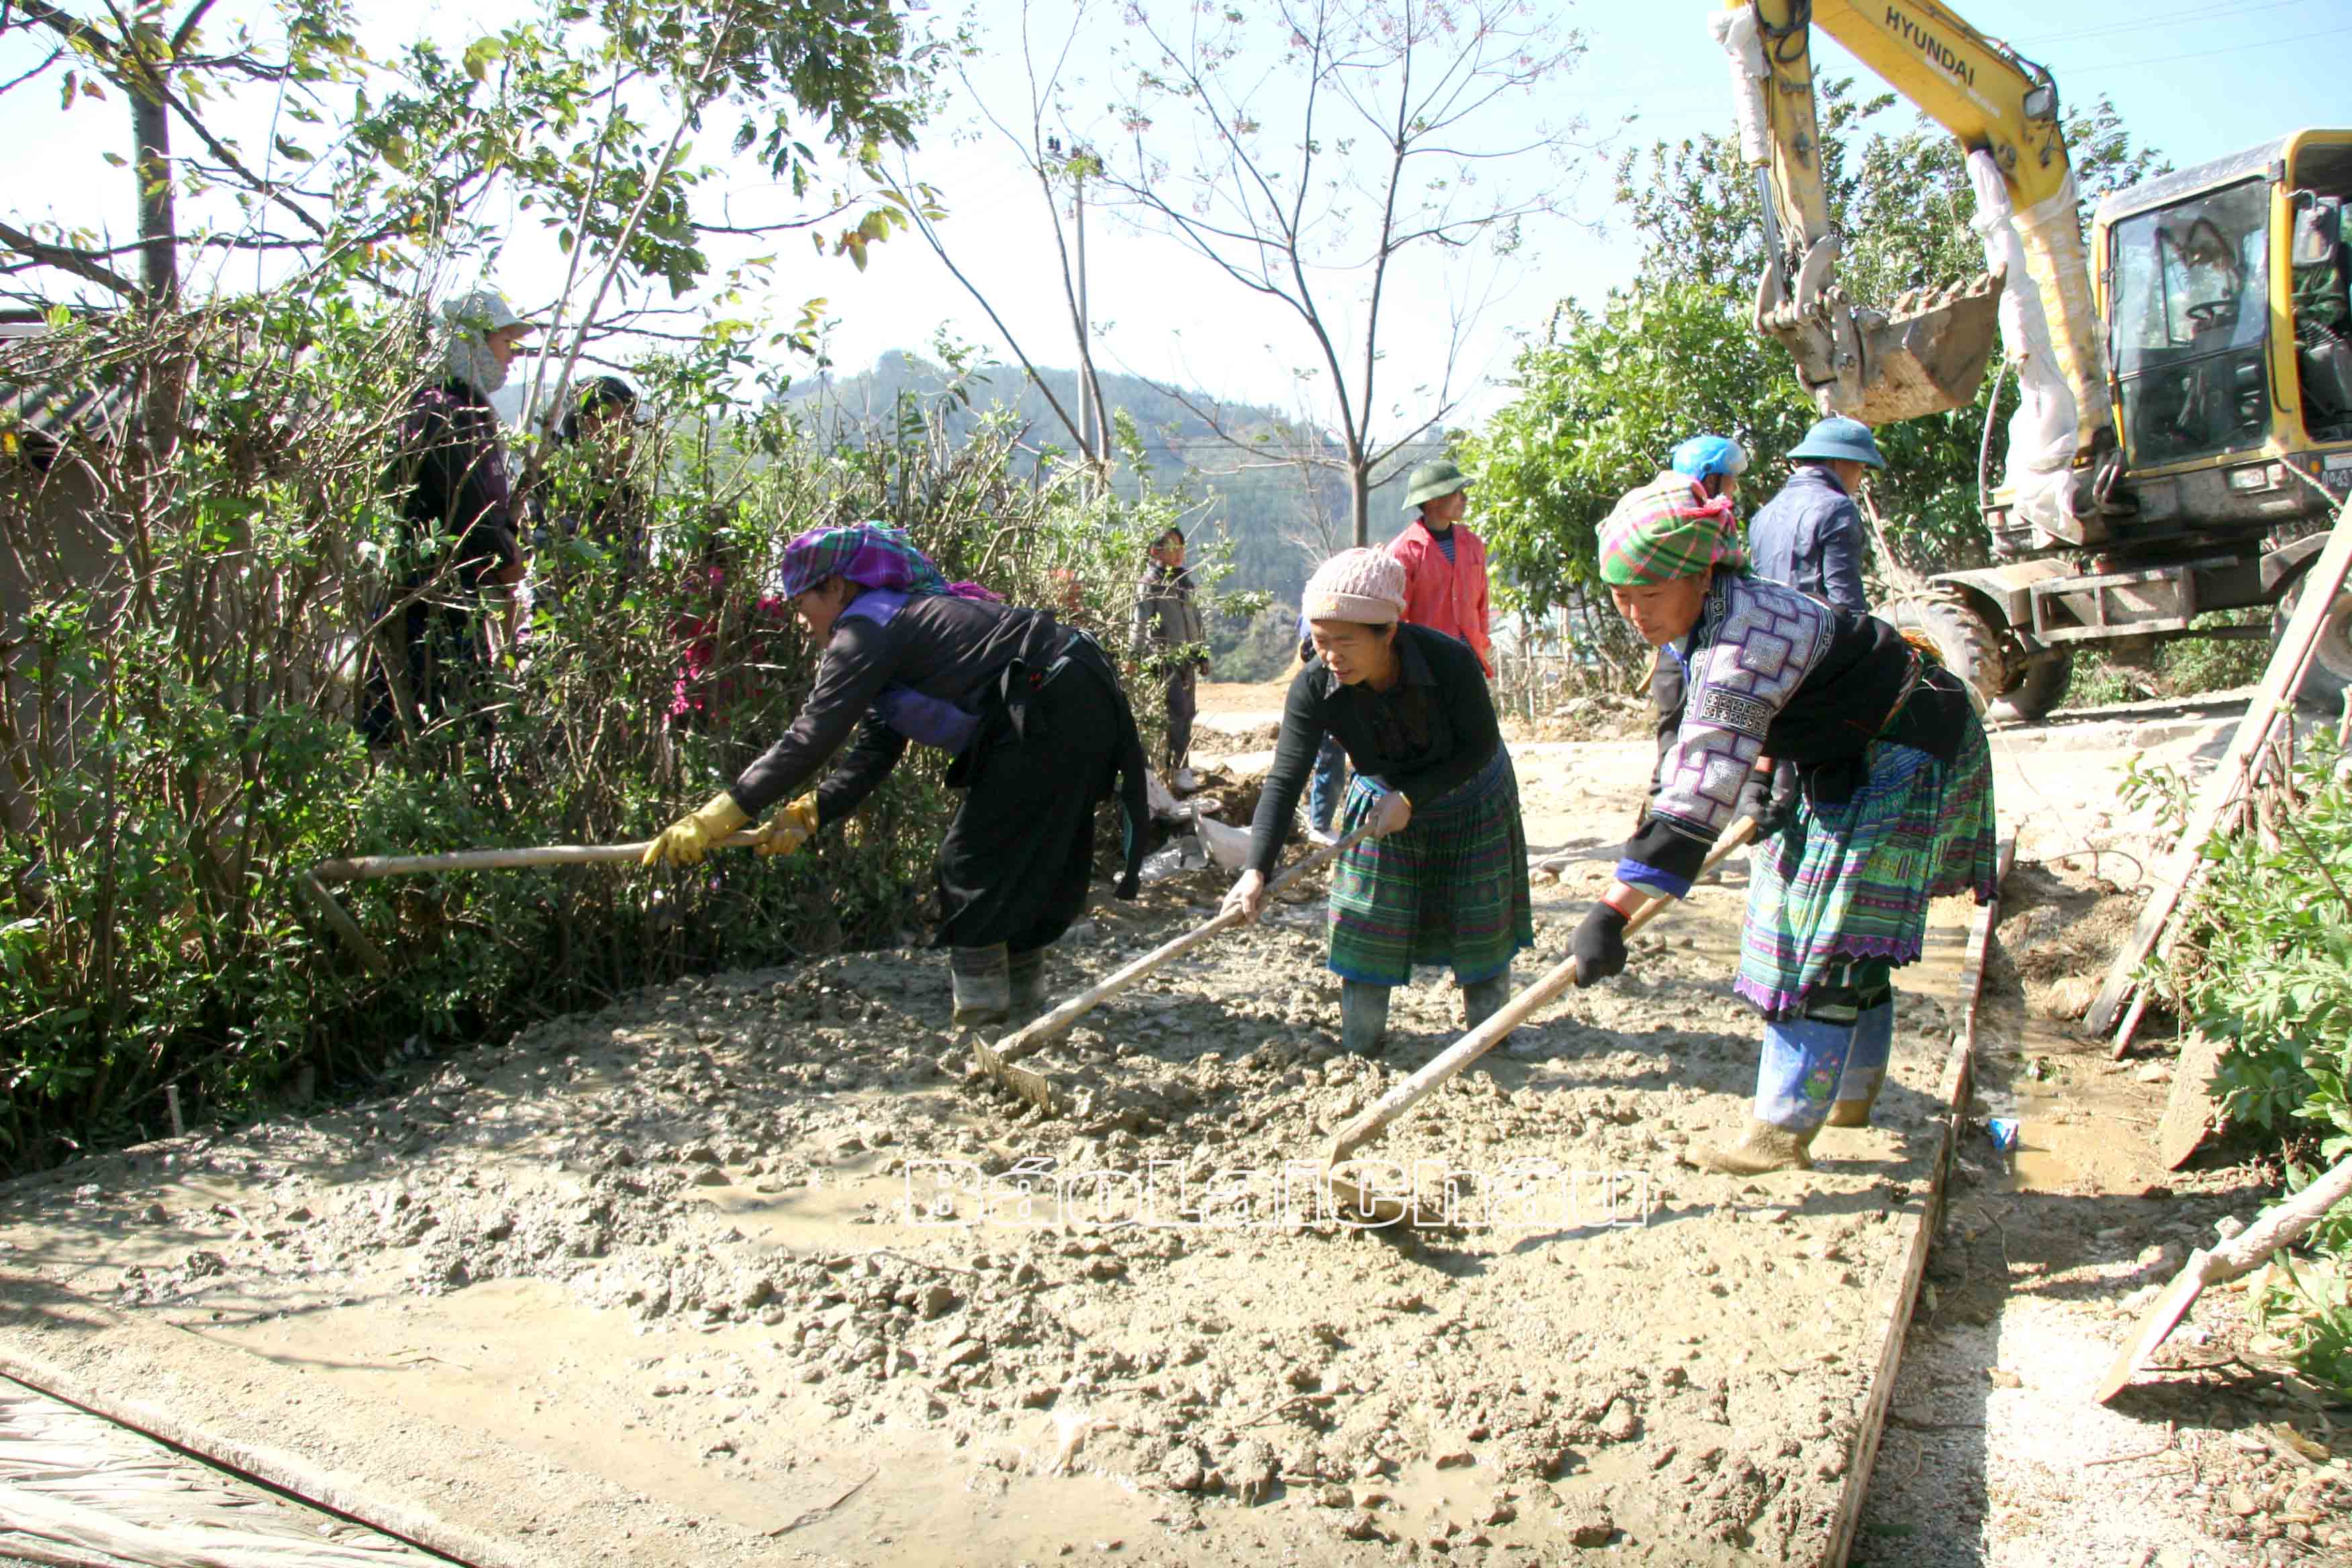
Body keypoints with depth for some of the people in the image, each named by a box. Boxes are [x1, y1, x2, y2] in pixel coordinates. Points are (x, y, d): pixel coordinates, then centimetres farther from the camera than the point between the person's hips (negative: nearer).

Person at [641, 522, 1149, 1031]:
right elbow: (874, 751, 16)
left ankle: (979, 1015, 5)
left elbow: (813, 735, -18)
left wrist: (721, 813, -17)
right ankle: (1022, 998, 29)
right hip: (1079, 706, 10)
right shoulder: (901, 618, 21)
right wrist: (809, 813, 3)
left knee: (975, 859, -2)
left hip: (1053, 711, -10)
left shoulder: (869, 626, -10)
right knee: (1022, 860, 18)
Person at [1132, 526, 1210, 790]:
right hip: (1165, 658, -7)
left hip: (1188, 657, 8)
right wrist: (1136, 654, -23)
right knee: (1177, 712, -11)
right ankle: (1178, 769, -7)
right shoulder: (1150, 583, -7)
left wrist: (1203, 652, 21)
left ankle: (1180, 765, 21)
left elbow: (1197, 619, 23)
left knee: (1188, 711, 11)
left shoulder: (1185, 580, 16)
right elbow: (1140, 622, -15)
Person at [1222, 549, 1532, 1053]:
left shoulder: (1451, 661, -34)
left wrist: (1411, 799, -29)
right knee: (1365, 928, 0)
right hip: (1382, 803, 2)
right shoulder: (1313, 687, -28)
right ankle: (1358, 1048, 15)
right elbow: (1284, 780, -32)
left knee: (1480, 926, 7)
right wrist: (1257, 870, -43)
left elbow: (1480, 747, -22)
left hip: (1470, 800, -2)